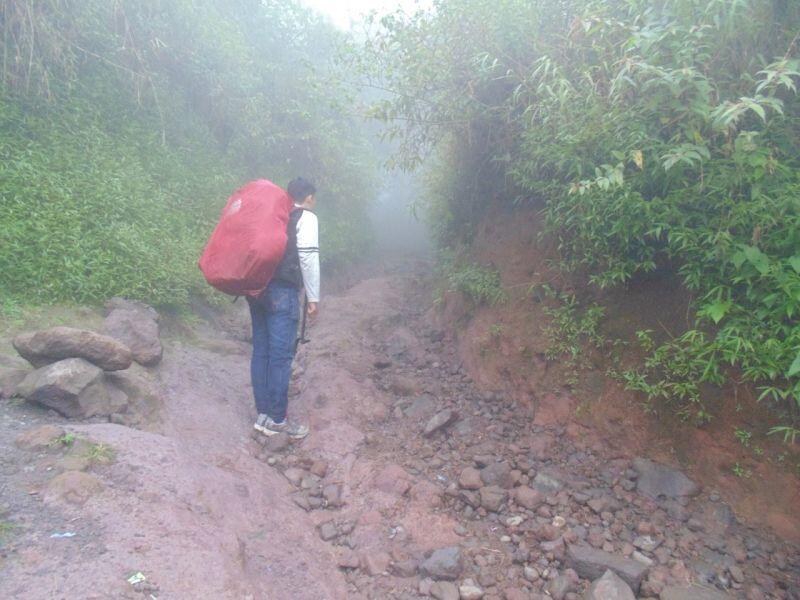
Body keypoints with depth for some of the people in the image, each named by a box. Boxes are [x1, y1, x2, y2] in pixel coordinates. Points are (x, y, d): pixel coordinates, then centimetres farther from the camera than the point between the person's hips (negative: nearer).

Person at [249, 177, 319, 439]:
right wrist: (313, 297, -6)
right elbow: (308, 258, -10)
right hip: (282, 292, -8)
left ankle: (263, 414, 18)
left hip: (256, 288, 8)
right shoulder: (306, 218, -1)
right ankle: (277, 420, 3)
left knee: (261, 351, 11)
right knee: (281, 355, -3)